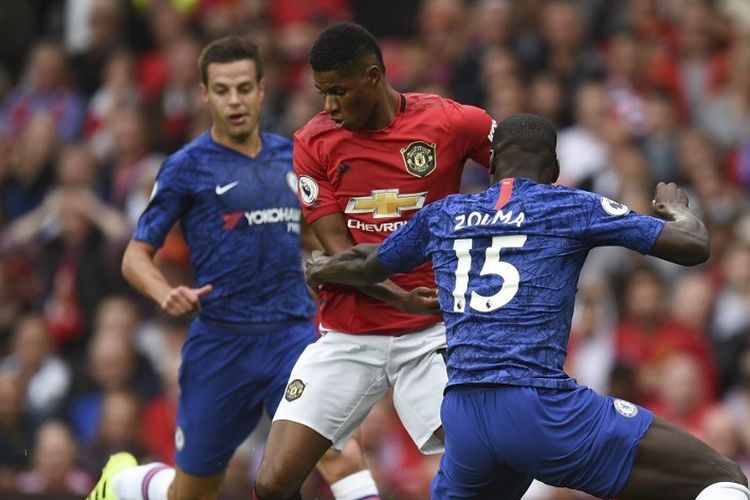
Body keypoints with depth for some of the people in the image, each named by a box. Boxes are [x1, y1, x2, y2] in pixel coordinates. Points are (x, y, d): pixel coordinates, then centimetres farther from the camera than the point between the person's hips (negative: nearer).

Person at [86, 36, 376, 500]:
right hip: (221, 339, -2)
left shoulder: (290, 155, 10)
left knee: (341, 450, -21)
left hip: (294, 332, 2)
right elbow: (136, 256, -2)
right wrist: (166, 294, -21)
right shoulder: (187, 166, -2)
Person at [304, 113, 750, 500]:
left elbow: (366, 268, 38)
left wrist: (324, 270, 61)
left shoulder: (441, 216, 19)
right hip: (538, 404, -5)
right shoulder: (573, 207, 7)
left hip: (462, 416, 5)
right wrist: (676, 209, 30)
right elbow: (694, 246, 7)